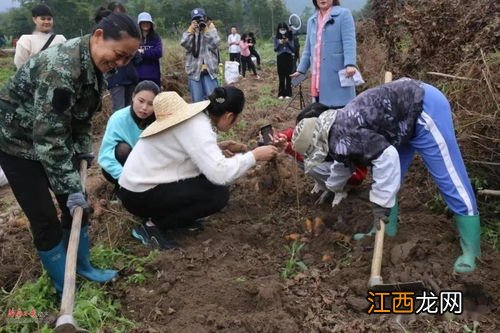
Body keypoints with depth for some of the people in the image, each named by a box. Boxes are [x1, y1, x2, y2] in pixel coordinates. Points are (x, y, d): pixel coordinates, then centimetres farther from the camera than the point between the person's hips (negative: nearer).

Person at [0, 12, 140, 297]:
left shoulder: (93, 64, -5)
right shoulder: (60, 68, -34)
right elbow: (49, 137, -32)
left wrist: (85, 150, 4)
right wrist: (71, 188, -28)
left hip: (54, 137, 8)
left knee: (77, 205, 10)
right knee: (45, 219, -4)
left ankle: (82, 267, 30)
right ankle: (65, 288, 13)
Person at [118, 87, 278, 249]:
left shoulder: (195, 115, 3)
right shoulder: (197, 126, -24)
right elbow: (220, 174, -31)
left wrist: (222, 147, 10)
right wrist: (253, 155, -18)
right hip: (140, 194, -9)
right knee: (219, 195, -15)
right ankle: (153, 226, -6)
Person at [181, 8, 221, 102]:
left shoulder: (211, 29, 7)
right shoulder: (189, 31, 11)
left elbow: (215, 43, -11)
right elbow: (184, 44, -8)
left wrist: (206, 29, -9)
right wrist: (191, 29, -11)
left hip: (209, 71, -1)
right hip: (194, 71, 1)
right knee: (197, 101, 5)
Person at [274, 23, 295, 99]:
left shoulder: (290, 37, 5)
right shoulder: (276, 38, 5)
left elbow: (293, 49, 1)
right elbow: (275, 49, 2)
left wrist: (288, 42, -12)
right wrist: (280, 43, -14)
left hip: (289, 57, 0)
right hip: (280, 58, 0)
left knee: (288, 76, 0)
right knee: (281, 76, 0)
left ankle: (288, 93, 5)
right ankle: (281, 93, 7)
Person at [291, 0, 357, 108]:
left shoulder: (343, 14, 1)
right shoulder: (312, 20, 21)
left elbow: (349, 41, -11)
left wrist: (350, 64, -24)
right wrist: (301, 69, 19)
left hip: (338, 74, -6)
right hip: (318, 76, 6)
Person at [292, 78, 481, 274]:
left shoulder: (341, 137, -25)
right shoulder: (336, 135, 6)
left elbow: (386, 156, -34)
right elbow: (343, 161, 29)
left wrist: (380, 204, -25)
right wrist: (332, 188, 45)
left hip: (424, 108, -10)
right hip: (406, 113, 10)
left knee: (449, 179, -4)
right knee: (390, 181, 11)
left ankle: (471, 249, 5)